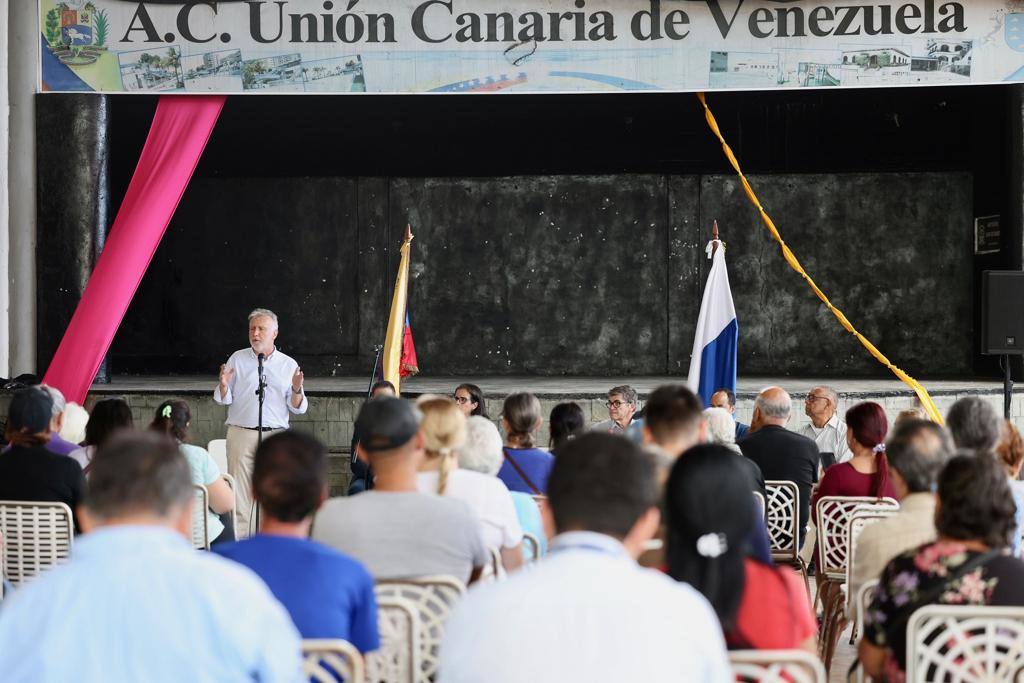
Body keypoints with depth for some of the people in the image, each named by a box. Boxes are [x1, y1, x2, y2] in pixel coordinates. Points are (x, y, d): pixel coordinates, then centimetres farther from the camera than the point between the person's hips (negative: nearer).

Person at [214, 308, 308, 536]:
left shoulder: (289, 365, 10)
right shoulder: (237, 359, 10)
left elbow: (298, 408, 9)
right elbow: (224, 399, 8)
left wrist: (297, 390, -11)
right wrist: (223, 386, -13)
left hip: (275, 435, 1)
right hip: (241, 433, 0)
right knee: (239, 491, -5)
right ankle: (238, 538, -3)